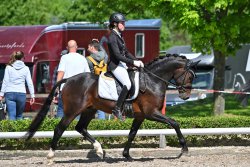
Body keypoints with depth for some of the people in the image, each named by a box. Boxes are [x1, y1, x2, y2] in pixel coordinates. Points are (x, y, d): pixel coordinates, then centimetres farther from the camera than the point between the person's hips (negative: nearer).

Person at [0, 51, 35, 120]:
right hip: (21, 94, 1)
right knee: (19, 116, 13)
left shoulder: (9, 67, 3)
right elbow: (30, 83, 4)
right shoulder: (26, 68, 5)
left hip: (10, 94, -1)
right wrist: (32, 95, 8)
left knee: (11, 116, -5)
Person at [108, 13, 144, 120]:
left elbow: (126, 52, 20)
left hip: (122, 64, 10)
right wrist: (132, 62, -22)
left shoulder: (119, 36, 16)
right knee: (127, 84, -25)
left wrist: (136, 61, 7)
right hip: (115, 65, -10)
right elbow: (117, 55, -21)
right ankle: (117, 109, -22)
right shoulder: (112, 37, -14)